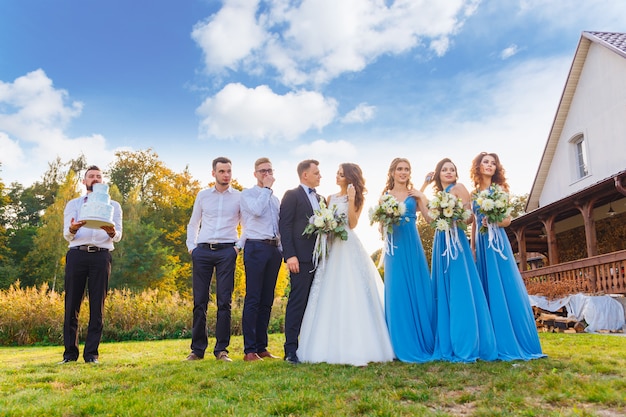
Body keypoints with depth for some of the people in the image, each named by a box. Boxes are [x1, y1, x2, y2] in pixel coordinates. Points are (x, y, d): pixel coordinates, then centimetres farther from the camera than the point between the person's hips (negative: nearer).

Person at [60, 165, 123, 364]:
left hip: (101, 256, 0)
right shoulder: (73, 204, 19)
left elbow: (118, 236, 6)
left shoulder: (113, 205, 18)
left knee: (97, 306, -2)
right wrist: (72, 229, -18)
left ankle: (91, 353, 2)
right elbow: (67, 235, 6)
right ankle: (70, 353, 7)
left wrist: (111, 231, -19)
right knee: (72, 304, -1)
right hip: (77, 254, 1)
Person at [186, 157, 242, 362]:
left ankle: (221, 349, 5)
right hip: (202, 251, 2)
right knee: (199, 301, 2)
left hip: (226, 252, -1)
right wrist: (191, 246, 8)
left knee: (224, 302, -2)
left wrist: (238, 246, 0)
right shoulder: (203, 195, 13)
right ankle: (197, 349, 10)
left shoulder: (239, 197, 8)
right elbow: (193, 224, 19)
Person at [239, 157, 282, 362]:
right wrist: (266, 188, -5)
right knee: (253, 299, -8)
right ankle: (249, 350, -4)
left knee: (267, 301, 6)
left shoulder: (275, 198, 22)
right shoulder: (247, 194, 5)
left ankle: (261, 347, 12)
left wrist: (283, 249, 14)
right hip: (256, 247, -6)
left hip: (274, 249, 6)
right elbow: (256, 210, -17)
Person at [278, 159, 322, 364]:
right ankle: (291, 350, -1)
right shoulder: (292, 195, -1)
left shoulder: (319, 198, 20)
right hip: (301, 257, -7)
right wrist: (290, 255, -17)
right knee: (297, 302, -6)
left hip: (318, 257, 7)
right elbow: (284, 226, -9)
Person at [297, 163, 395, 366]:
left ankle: (356, 347, -4)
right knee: (330, 297, 1)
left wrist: (351, 199, -13)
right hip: (331, 247, 4)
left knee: (351, 296, -8)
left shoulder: (357, 198, 5)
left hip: (349, 248, -4)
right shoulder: (330, 198, 16)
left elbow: (353, 223, -7)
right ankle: (333, 346, 7)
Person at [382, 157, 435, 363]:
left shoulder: (415, 194, 8)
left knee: (418, 292, 2)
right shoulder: (385, 196, 8)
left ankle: (422, 342, 14)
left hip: (413, 246, 0)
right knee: (398, 294, 1)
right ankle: (403, 345, 11)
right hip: (395, 248, 0)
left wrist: (422, 197, -9)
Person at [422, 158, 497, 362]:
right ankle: (448, 346, 12)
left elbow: (470, 217, -8)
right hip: (441, 244, 8)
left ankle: (467, 347, -4)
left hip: (456, 243, -8)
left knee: (461, 292, -8)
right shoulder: (438, 194, 19)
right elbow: (432, 220, 13)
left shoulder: (459, 188, -1)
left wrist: (455, 219, -27)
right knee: (444, 293, 7)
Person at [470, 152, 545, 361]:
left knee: (506, 290, -6)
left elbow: (508, 219, -2)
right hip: (481, 244, 4)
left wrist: (492, 222, -22)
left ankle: (514, 344, -1)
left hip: (497, 242, -4)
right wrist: (472, 247, 9)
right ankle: (495, 344, 9)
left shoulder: (499, 189, 3)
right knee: (487, 291, 3)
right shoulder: (474, 193, 13)